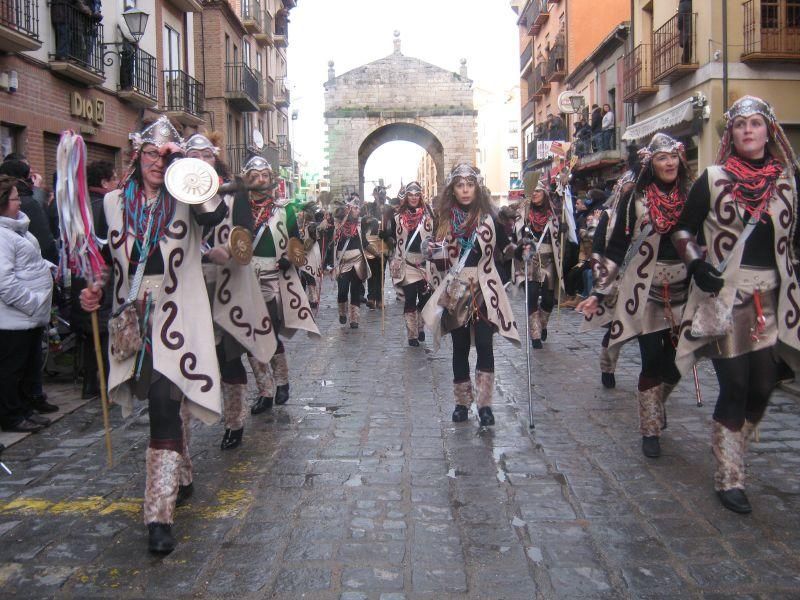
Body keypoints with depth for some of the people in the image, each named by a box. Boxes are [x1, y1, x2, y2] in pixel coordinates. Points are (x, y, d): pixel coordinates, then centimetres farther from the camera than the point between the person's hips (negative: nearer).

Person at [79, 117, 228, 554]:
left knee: (164, 403, -13)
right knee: (162, 406, 16)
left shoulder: (185, 201, 0)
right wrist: (97, 291, -3)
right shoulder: (112, 203, 9)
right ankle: (179, 478, 38)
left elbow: (215, 216, -23)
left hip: (175, 318, -4)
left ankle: (160, 515, -10)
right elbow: (108, 262, 14)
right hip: (132, 318, 4)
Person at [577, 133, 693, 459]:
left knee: (676, 362, 6)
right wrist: (599, 291, -6)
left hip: (682, 292, 4)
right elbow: (618, 249, -2)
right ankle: (650, 430, 11)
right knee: (653, 361, -4)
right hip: (645, 291, -3)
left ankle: (654, 406, 35)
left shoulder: (691, 197, 7)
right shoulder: (635, 200, -3)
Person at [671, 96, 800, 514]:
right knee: (735, 386, -4)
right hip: (724, 295, -4)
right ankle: (728, 479, 9)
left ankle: (731, 452, 29)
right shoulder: (713, 179, -2)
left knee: (763, 386, 5)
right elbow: (683, 230, 2)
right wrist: (696, 263, -15)